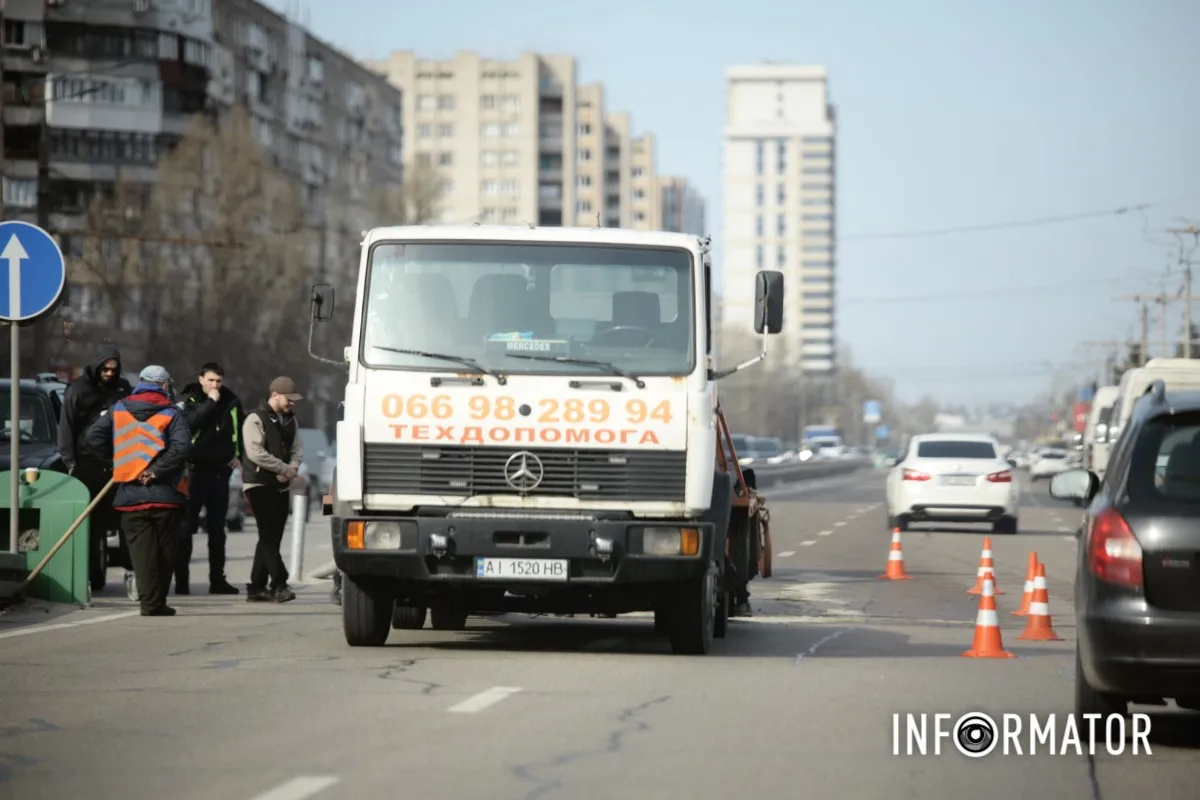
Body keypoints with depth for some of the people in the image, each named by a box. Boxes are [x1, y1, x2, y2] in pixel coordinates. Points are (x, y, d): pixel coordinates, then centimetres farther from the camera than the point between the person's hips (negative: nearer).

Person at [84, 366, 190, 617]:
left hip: (130, 495, 2)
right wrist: (157, 470, -12)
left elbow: (94, 438, 6)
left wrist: (118, 455, 16)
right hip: (166, 495, -2)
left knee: (142, 550, 0)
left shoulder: (118, 410, 8)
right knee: (165, 552, 9)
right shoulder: (172, 414, -2)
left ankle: (150, 602, -10)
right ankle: (157, 602, 12)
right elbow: (181, 447, -17)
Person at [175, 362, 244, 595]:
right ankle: (181, 580, -4)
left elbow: (241, 429, 20)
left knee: (217, 528, 10)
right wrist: (210, 402, -23)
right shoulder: (189, 400, -5)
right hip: (195, 470, -4)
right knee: (187, 526, -5)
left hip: (220, 470, 4)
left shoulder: (231, 402, 6)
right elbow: (190, 423, -24)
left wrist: (238, 454, 9)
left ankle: (217, 579, 16)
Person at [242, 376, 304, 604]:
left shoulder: (289, 420, 15)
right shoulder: (256, 419, -10)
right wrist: (285, 469, -16)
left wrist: (293, 468, -7)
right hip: (260, 484, -8)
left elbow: (297, 449, 15)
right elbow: (256, 453, -19)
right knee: (269, 535, -13)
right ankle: (278, 584, -18)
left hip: (281, 485, 8)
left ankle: (257, 588, 14)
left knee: (271, 537, 8)